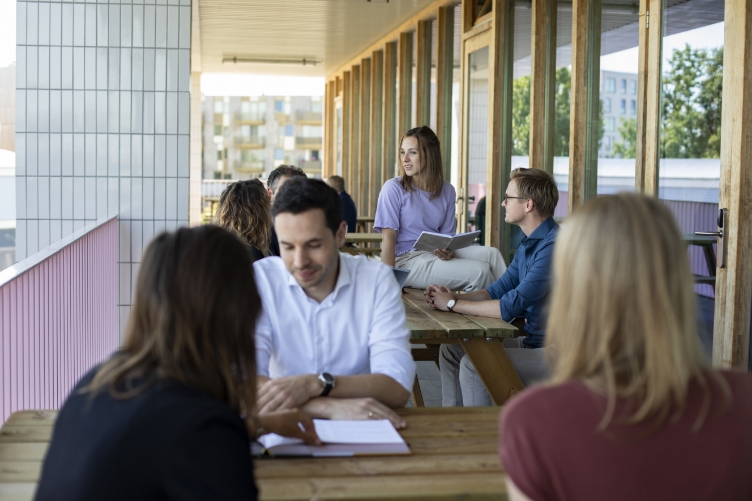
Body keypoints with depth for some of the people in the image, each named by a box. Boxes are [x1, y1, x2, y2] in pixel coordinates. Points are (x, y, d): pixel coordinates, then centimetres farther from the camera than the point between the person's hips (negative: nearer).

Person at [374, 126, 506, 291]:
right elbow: (389, 238, -10)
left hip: (437, 253, 6)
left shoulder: (447, 191, 8)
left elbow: (447, 236, 11)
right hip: (407, 260, -5)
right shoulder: (393, 188, -7)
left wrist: (448, 252, -14)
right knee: (479, 271, -22)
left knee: (491, 253, -18)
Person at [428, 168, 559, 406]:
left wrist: (454, 304, -13)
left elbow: (511, 307, -25)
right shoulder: (528, 244, 12)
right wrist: (453, 296, -1)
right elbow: (498, 290, 17)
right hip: (531, 341, 10)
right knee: (451, 350, 8)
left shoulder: (554, 246, -22)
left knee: (474, 364, -22)